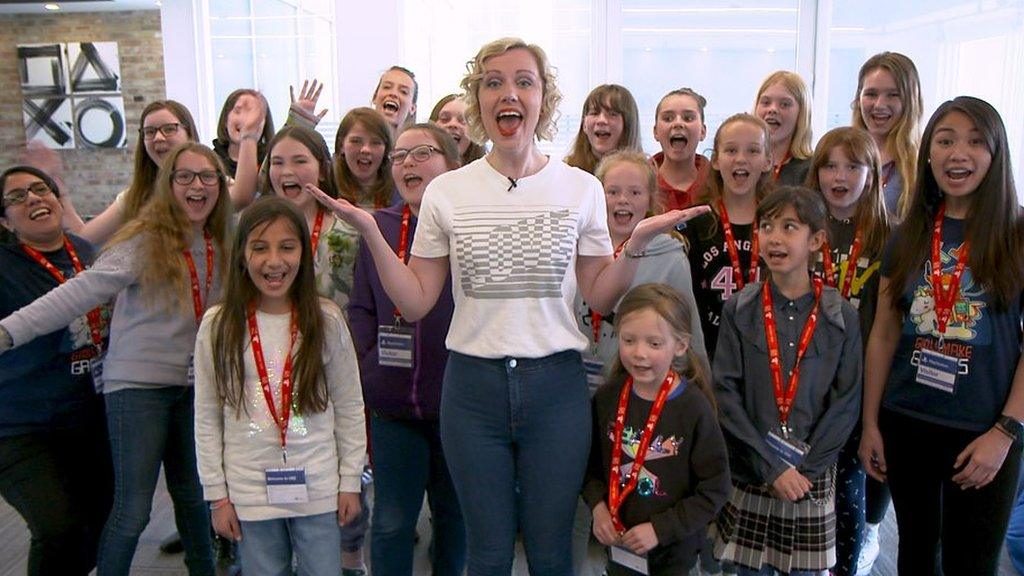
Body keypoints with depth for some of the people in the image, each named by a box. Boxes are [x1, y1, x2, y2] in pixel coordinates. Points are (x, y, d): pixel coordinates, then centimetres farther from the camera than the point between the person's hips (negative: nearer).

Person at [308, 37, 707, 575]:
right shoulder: (446, 192, -1)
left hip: (556, 383, 0)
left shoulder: (581, 188, -1)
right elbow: (414, 303, 0)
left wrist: (637, 242, -11)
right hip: (474, 385, 0)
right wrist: (369, 232, -10)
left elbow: (599, 298, 4)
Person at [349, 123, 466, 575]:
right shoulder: (378, 227, 4)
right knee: (391, 522, 10)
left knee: (453, 516, 17)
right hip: (393, 405, 2)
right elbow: (361, 307, 6)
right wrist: (367, 369, -3)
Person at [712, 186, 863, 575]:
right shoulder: (740, 310, -3)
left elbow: (846, 401, -2)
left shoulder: (840, 316, -2)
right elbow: (725, 392, -7)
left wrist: (806, 469, -10)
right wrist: (771, 466, -12)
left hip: (812, 479, 0)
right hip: (748, 476, 0)